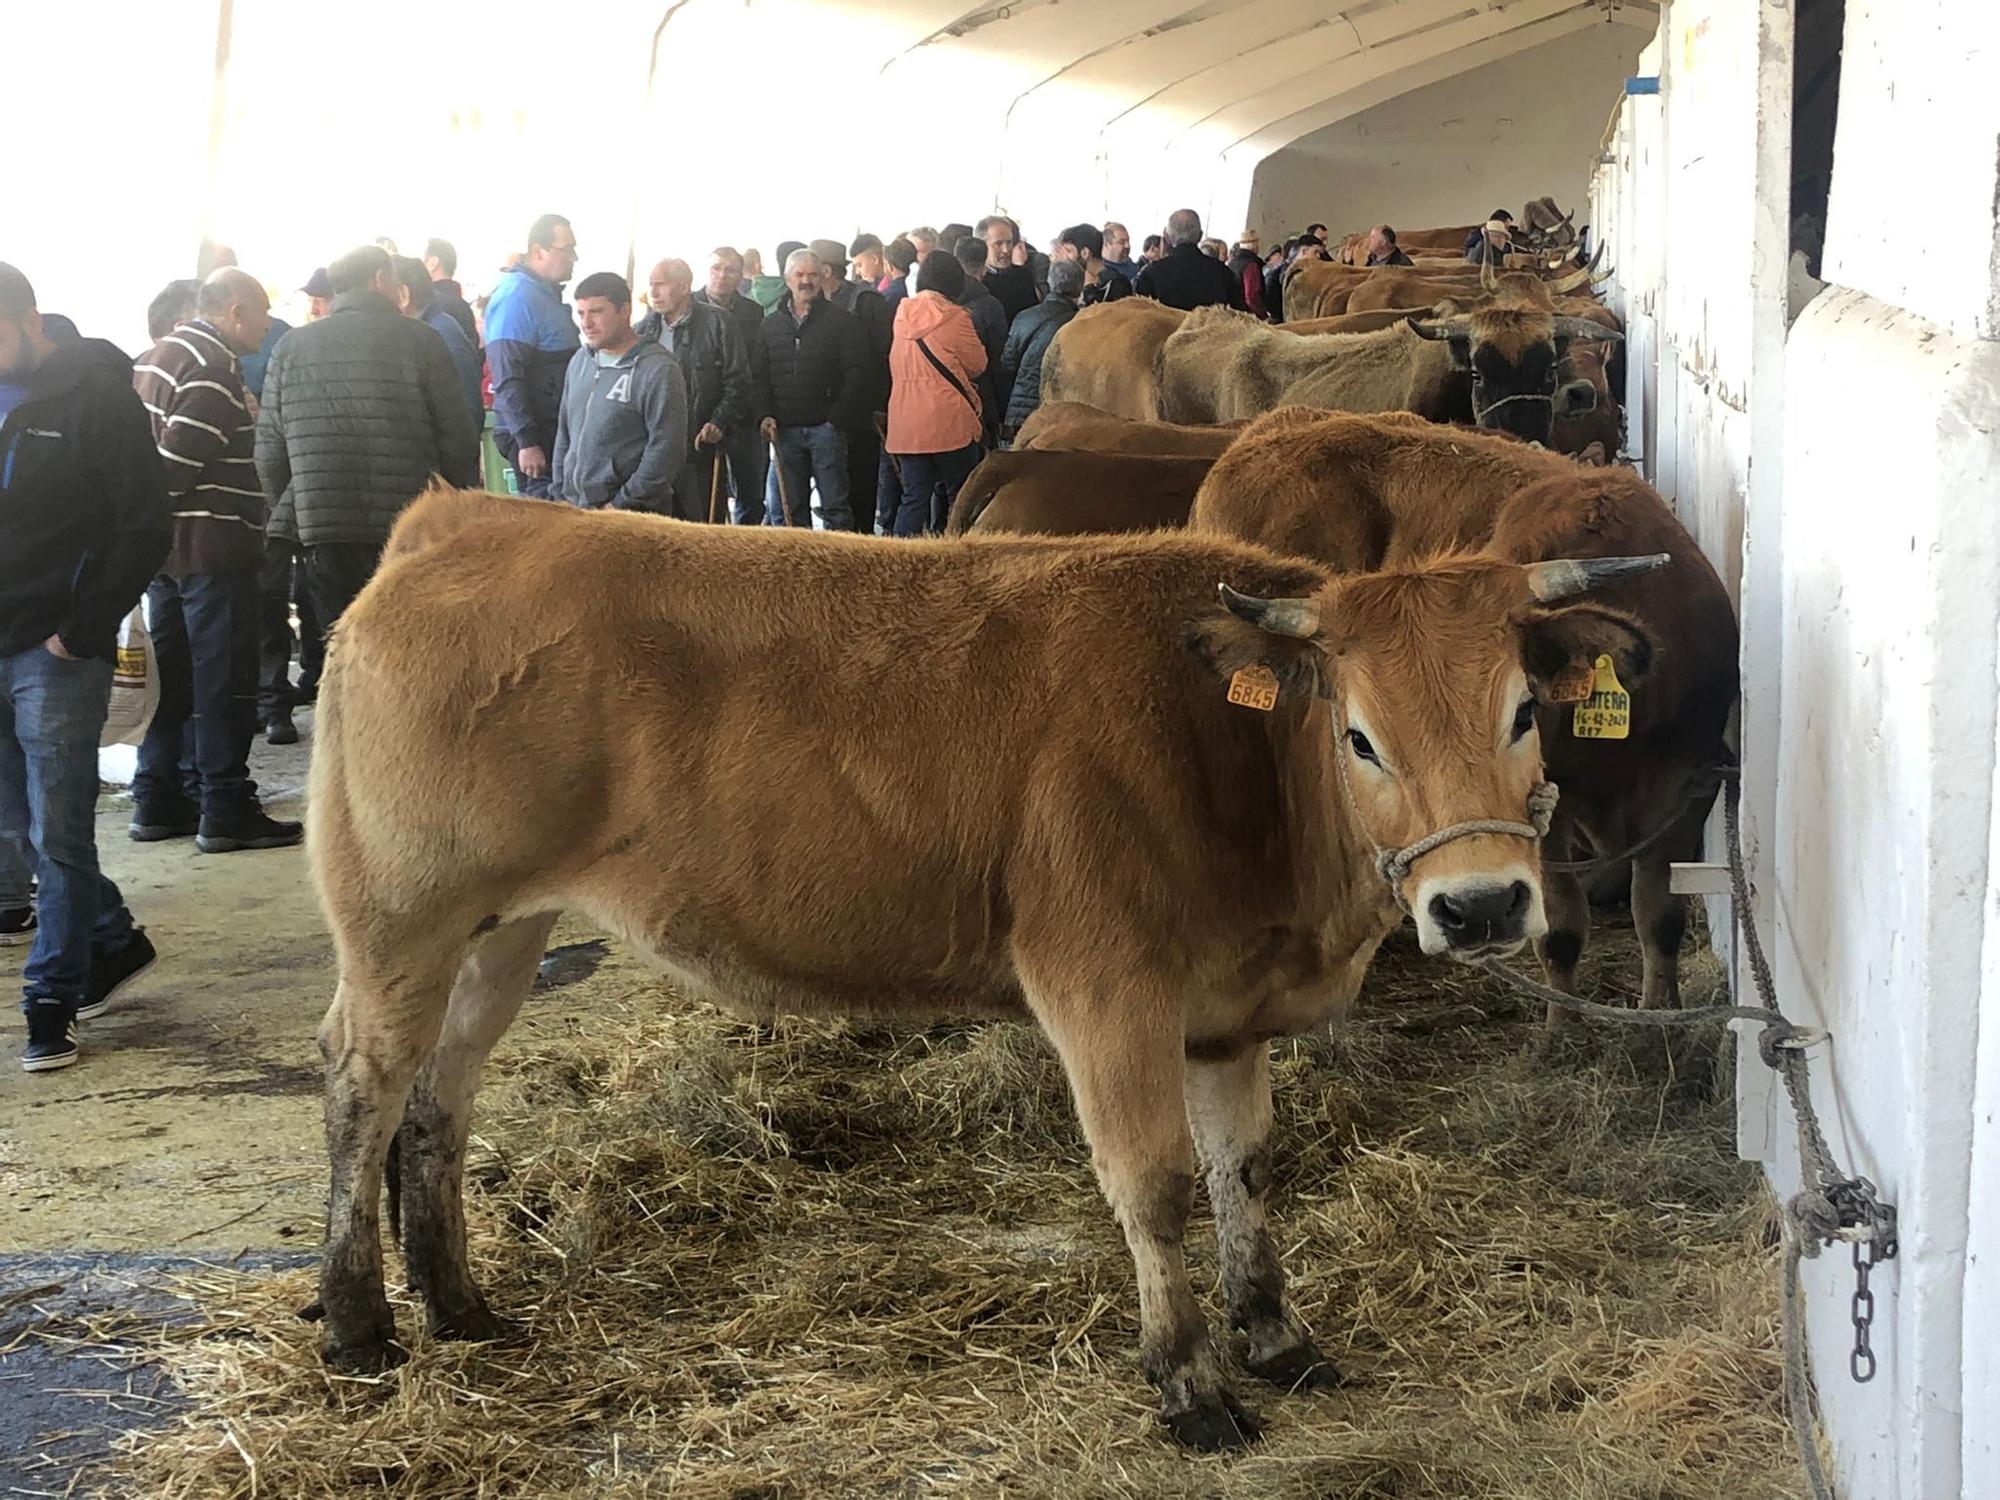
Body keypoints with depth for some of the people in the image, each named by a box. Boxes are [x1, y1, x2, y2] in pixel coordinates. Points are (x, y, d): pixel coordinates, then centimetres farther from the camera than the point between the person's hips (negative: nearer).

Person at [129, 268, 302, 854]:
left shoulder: (153, 359, 16)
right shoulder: (213, 366, -15)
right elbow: (179, 453, -23)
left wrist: (156, 525, 12)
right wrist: (165, 514, -9)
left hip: (165, 548, 10)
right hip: (212, 547, -10)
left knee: (171, 672, 15)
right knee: (223, 679, -5)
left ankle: (158, 802, 19)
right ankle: (226, 811, -2)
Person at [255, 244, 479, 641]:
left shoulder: (291, 347, 7)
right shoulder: (419, 341, -2)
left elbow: (269, 451, 7)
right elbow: (458, 441, -3)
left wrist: (289, 512, 20)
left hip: (325, 535, 2)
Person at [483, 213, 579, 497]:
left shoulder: (549, 292, 14)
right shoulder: (517, 296, -15)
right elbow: (508, 378, -20)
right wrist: (527, 442, -24)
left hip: (554, 428, 9)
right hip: (532, 434, -9)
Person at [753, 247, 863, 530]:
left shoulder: (841, 321, 3)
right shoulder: (770, 325, 14)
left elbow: (855, 372, -2)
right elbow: (761, 377, 12)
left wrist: (837, 417, -9)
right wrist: (765, 415, -3)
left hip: (826, 426, -3)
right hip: (785, 430, 3)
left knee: (834, 506, 0)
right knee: (782, 509, 3)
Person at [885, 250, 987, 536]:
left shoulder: (902, 315, 7)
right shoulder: (955, 318, -10)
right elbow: (977, 366, 0)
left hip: (905, 424, 5)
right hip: (949, 421, -5)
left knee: (912, 497, 5)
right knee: (961, 498, 6)